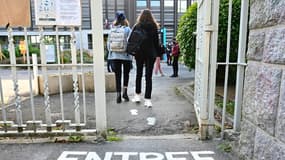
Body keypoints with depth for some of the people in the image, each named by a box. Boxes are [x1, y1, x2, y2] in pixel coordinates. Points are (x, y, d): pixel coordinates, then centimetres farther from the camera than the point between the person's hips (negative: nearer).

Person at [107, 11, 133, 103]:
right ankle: (125, 92, 8)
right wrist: (131, 54, -1)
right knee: (126, 74, 16)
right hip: (126, 55, -2)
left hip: (114, 56, 2)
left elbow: (108, 43, 5)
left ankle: (118, 95, 9)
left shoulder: (112, 30, 3)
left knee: (117, 76, 9)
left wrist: (111, 52, 14)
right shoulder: (127, 29, -5)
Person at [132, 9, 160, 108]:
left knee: (139, 74, 17)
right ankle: (147, 99, -2)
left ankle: (137, 95, 24)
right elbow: (156, 41, -1)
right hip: (150, 54, -1)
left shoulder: (137, 26, 1)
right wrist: (158, 54, 3)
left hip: (139, 54, 1)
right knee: (148, 76, 0)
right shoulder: (153, 26, 0)